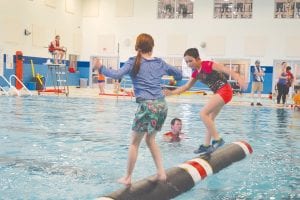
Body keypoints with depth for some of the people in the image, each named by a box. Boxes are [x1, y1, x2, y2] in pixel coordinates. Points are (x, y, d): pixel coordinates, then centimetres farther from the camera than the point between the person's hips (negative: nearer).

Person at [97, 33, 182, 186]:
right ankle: (161, 172, 16)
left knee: (134, 143, 9)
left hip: (147, 105, -5)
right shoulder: (160, 63, 15)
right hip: (162, 105, 5)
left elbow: (117, 74, -12)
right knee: (150, 139, 22)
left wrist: (101, 69, 2)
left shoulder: (134, 62, 1)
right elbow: (179, 75, 26)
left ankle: (128, 178, 15)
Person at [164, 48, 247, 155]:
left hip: (224, 90, -9)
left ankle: (217, 139, -11)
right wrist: (172, 92, 11)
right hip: (218, 93, 9)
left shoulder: (208, 65, -13)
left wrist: (239, 79, -31)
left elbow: (227, 70, -19)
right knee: (210, 118, 11)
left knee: (203, 113, -17)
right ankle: (206, 145, 17)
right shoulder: (196, 73, 12)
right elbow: (186, 86, 21)